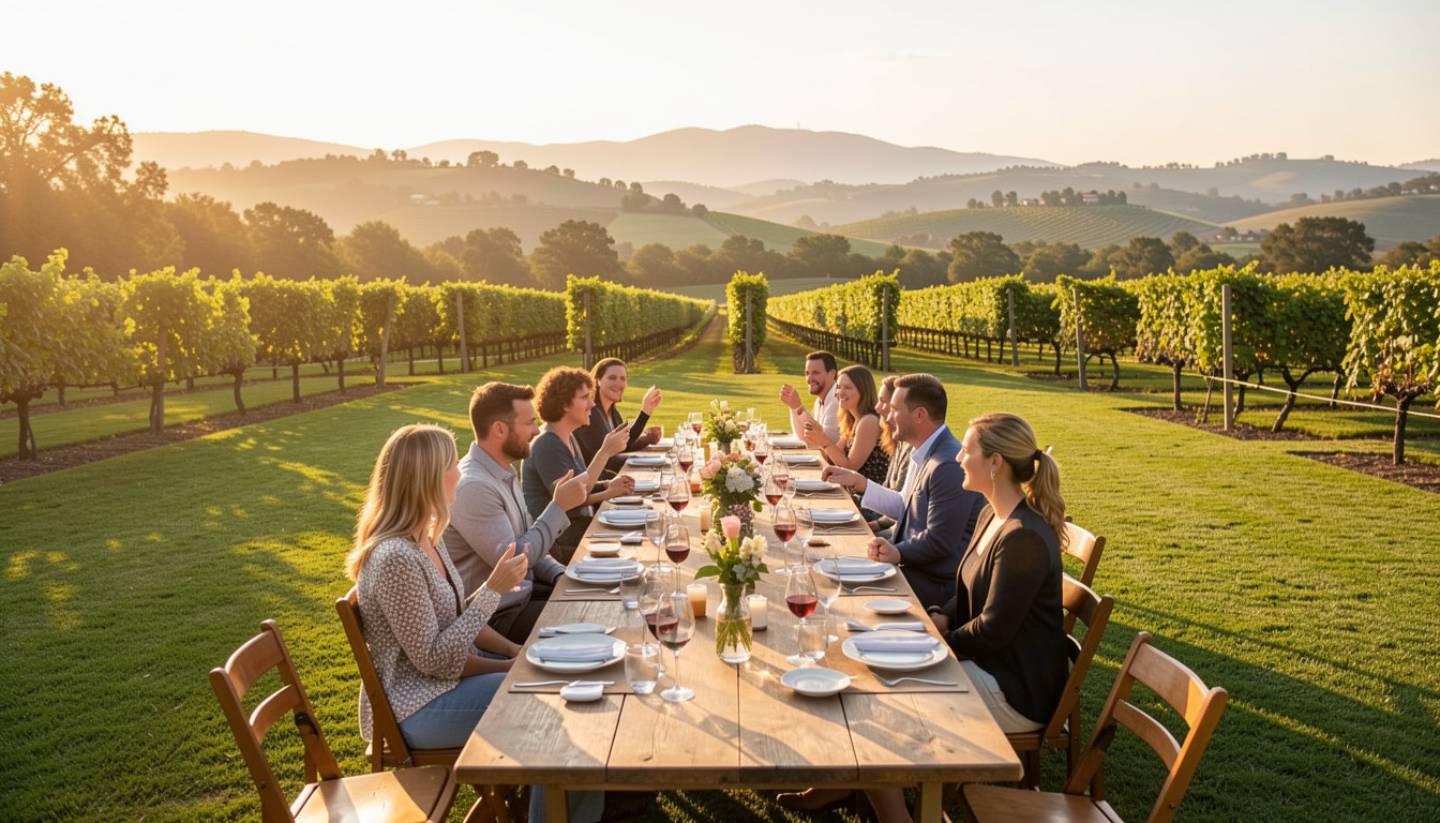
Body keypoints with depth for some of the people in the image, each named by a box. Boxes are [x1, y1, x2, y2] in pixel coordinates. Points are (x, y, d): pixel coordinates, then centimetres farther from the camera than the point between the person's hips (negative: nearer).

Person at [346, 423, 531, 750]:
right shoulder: (396, 558, -27)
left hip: (445, 680, 9)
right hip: (416, 708, -8)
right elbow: (432, 660, -23)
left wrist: (510, 650, -3)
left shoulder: (428, 537, 1)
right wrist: (493, 589, -24)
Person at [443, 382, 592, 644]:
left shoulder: (505, 473, 7)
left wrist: (561, 575, 0)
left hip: (523, 593, 9)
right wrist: (559, 507, -20)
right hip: (499, 614, -9)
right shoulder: (473, 487, -24)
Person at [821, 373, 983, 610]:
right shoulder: (924, 454, 8)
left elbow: (939, 542, -23)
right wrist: (857, 481, 12)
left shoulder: (950, 467, -24)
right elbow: (905, 508, 16)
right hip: (914, 566, 9)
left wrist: (898, 553, -27)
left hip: (938, 582, -9)